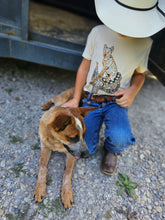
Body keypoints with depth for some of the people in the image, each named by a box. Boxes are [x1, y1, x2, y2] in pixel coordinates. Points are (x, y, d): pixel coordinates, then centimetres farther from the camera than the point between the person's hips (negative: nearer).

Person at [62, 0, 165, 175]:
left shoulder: (145, 42, 1)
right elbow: (84, 67, 1)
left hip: (116, 102, 0)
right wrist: (76, 100, -1)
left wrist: (133, 90, -10)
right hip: (90, 100, 1)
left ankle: (111, 150, 11)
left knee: (120, 138, -30)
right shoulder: (99, 32, -3)